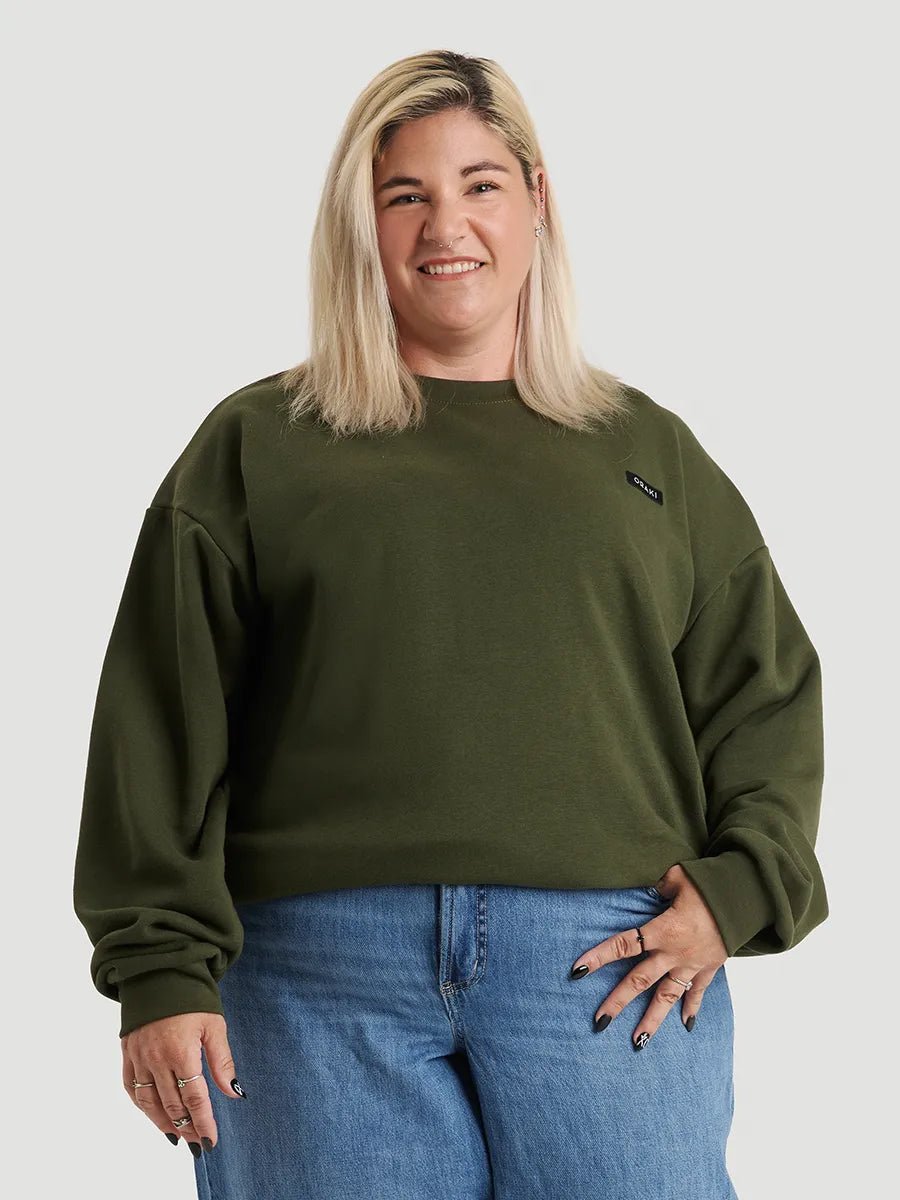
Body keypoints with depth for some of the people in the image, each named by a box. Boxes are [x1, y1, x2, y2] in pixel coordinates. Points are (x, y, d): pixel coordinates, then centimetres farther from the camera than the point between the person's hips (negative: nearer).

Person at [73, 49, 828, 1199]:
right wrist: (163, 970, -3)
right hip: (326, 971, -1)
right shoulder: (255, 448, 12)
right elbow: (162, 724, 6)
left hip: (610, 969, 1)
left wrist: (735, 892, 0)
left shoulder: (649, 452, 18)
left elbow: (768, 695, 16)